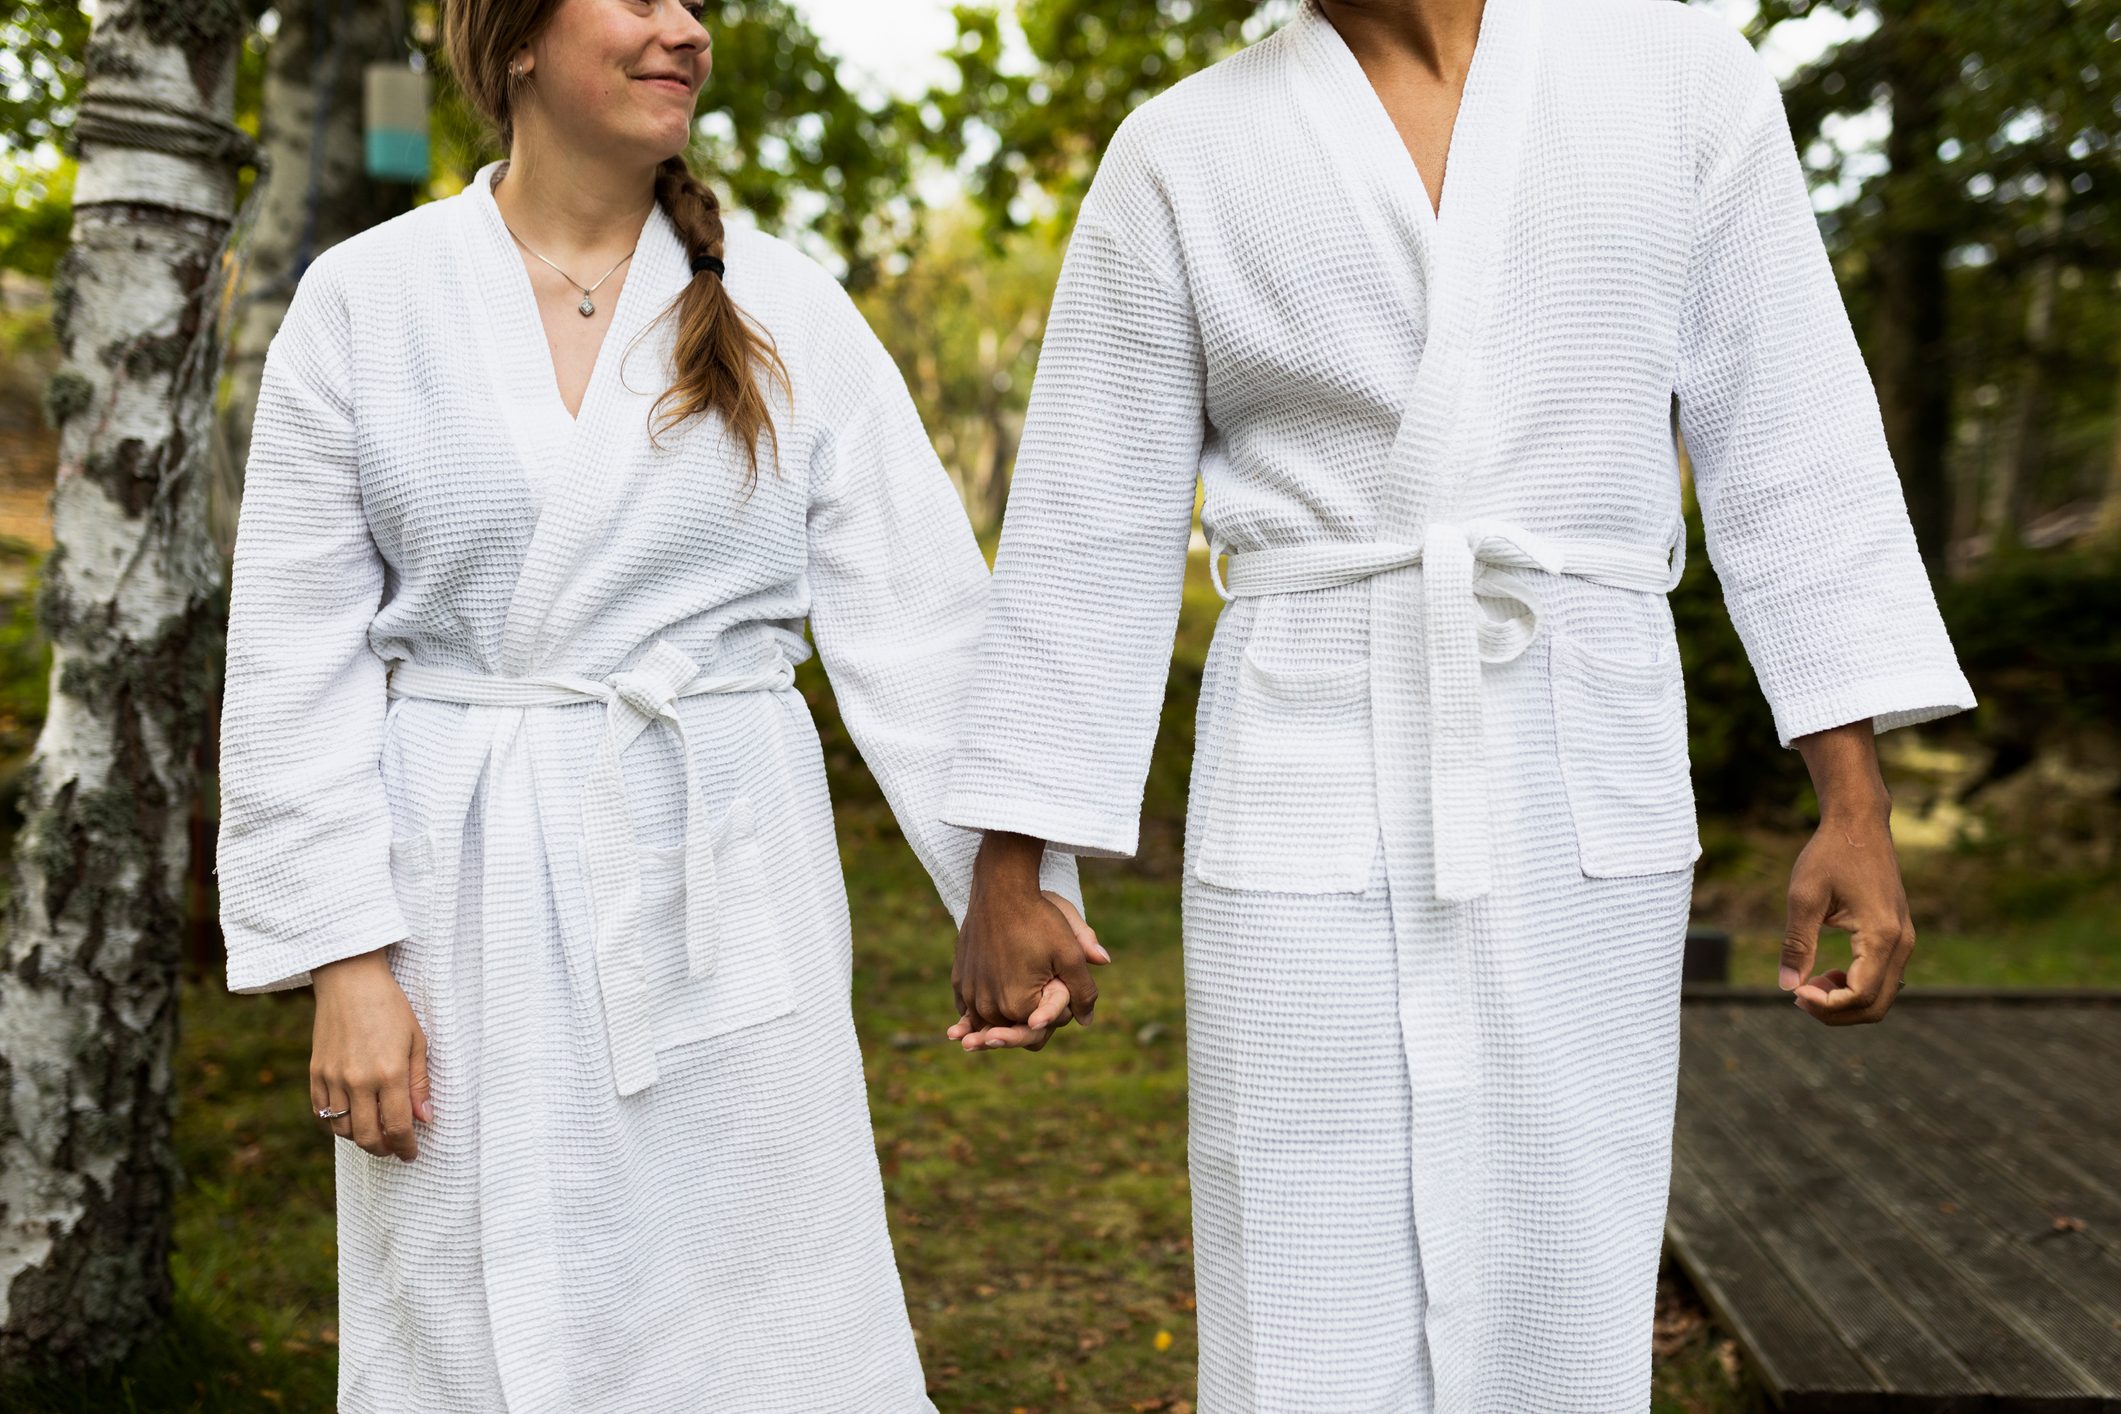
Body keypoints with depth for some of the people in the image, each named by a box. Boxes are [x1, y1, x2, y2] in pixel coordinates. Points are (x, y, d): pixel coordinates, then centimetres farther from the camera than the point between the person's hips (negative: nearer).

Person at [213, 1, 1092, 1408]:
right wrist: (346, 957, -6)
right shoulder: (366, 300, 1)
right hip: (469, 900, 0)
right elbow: (298, 660, 0)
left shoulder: (785, 308, 3)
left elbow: (915, 613, -1)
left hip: (717, 891, 0)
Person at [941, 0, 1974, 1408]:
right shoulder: (1180, 156, 2)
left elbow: (1787, 446, 2)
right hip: (1308, 811, 0)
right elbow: (1088, 542, 3)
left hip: (1572, 806, 1)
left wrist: (1860, 808, -4)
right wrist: (1006, 878, 3)